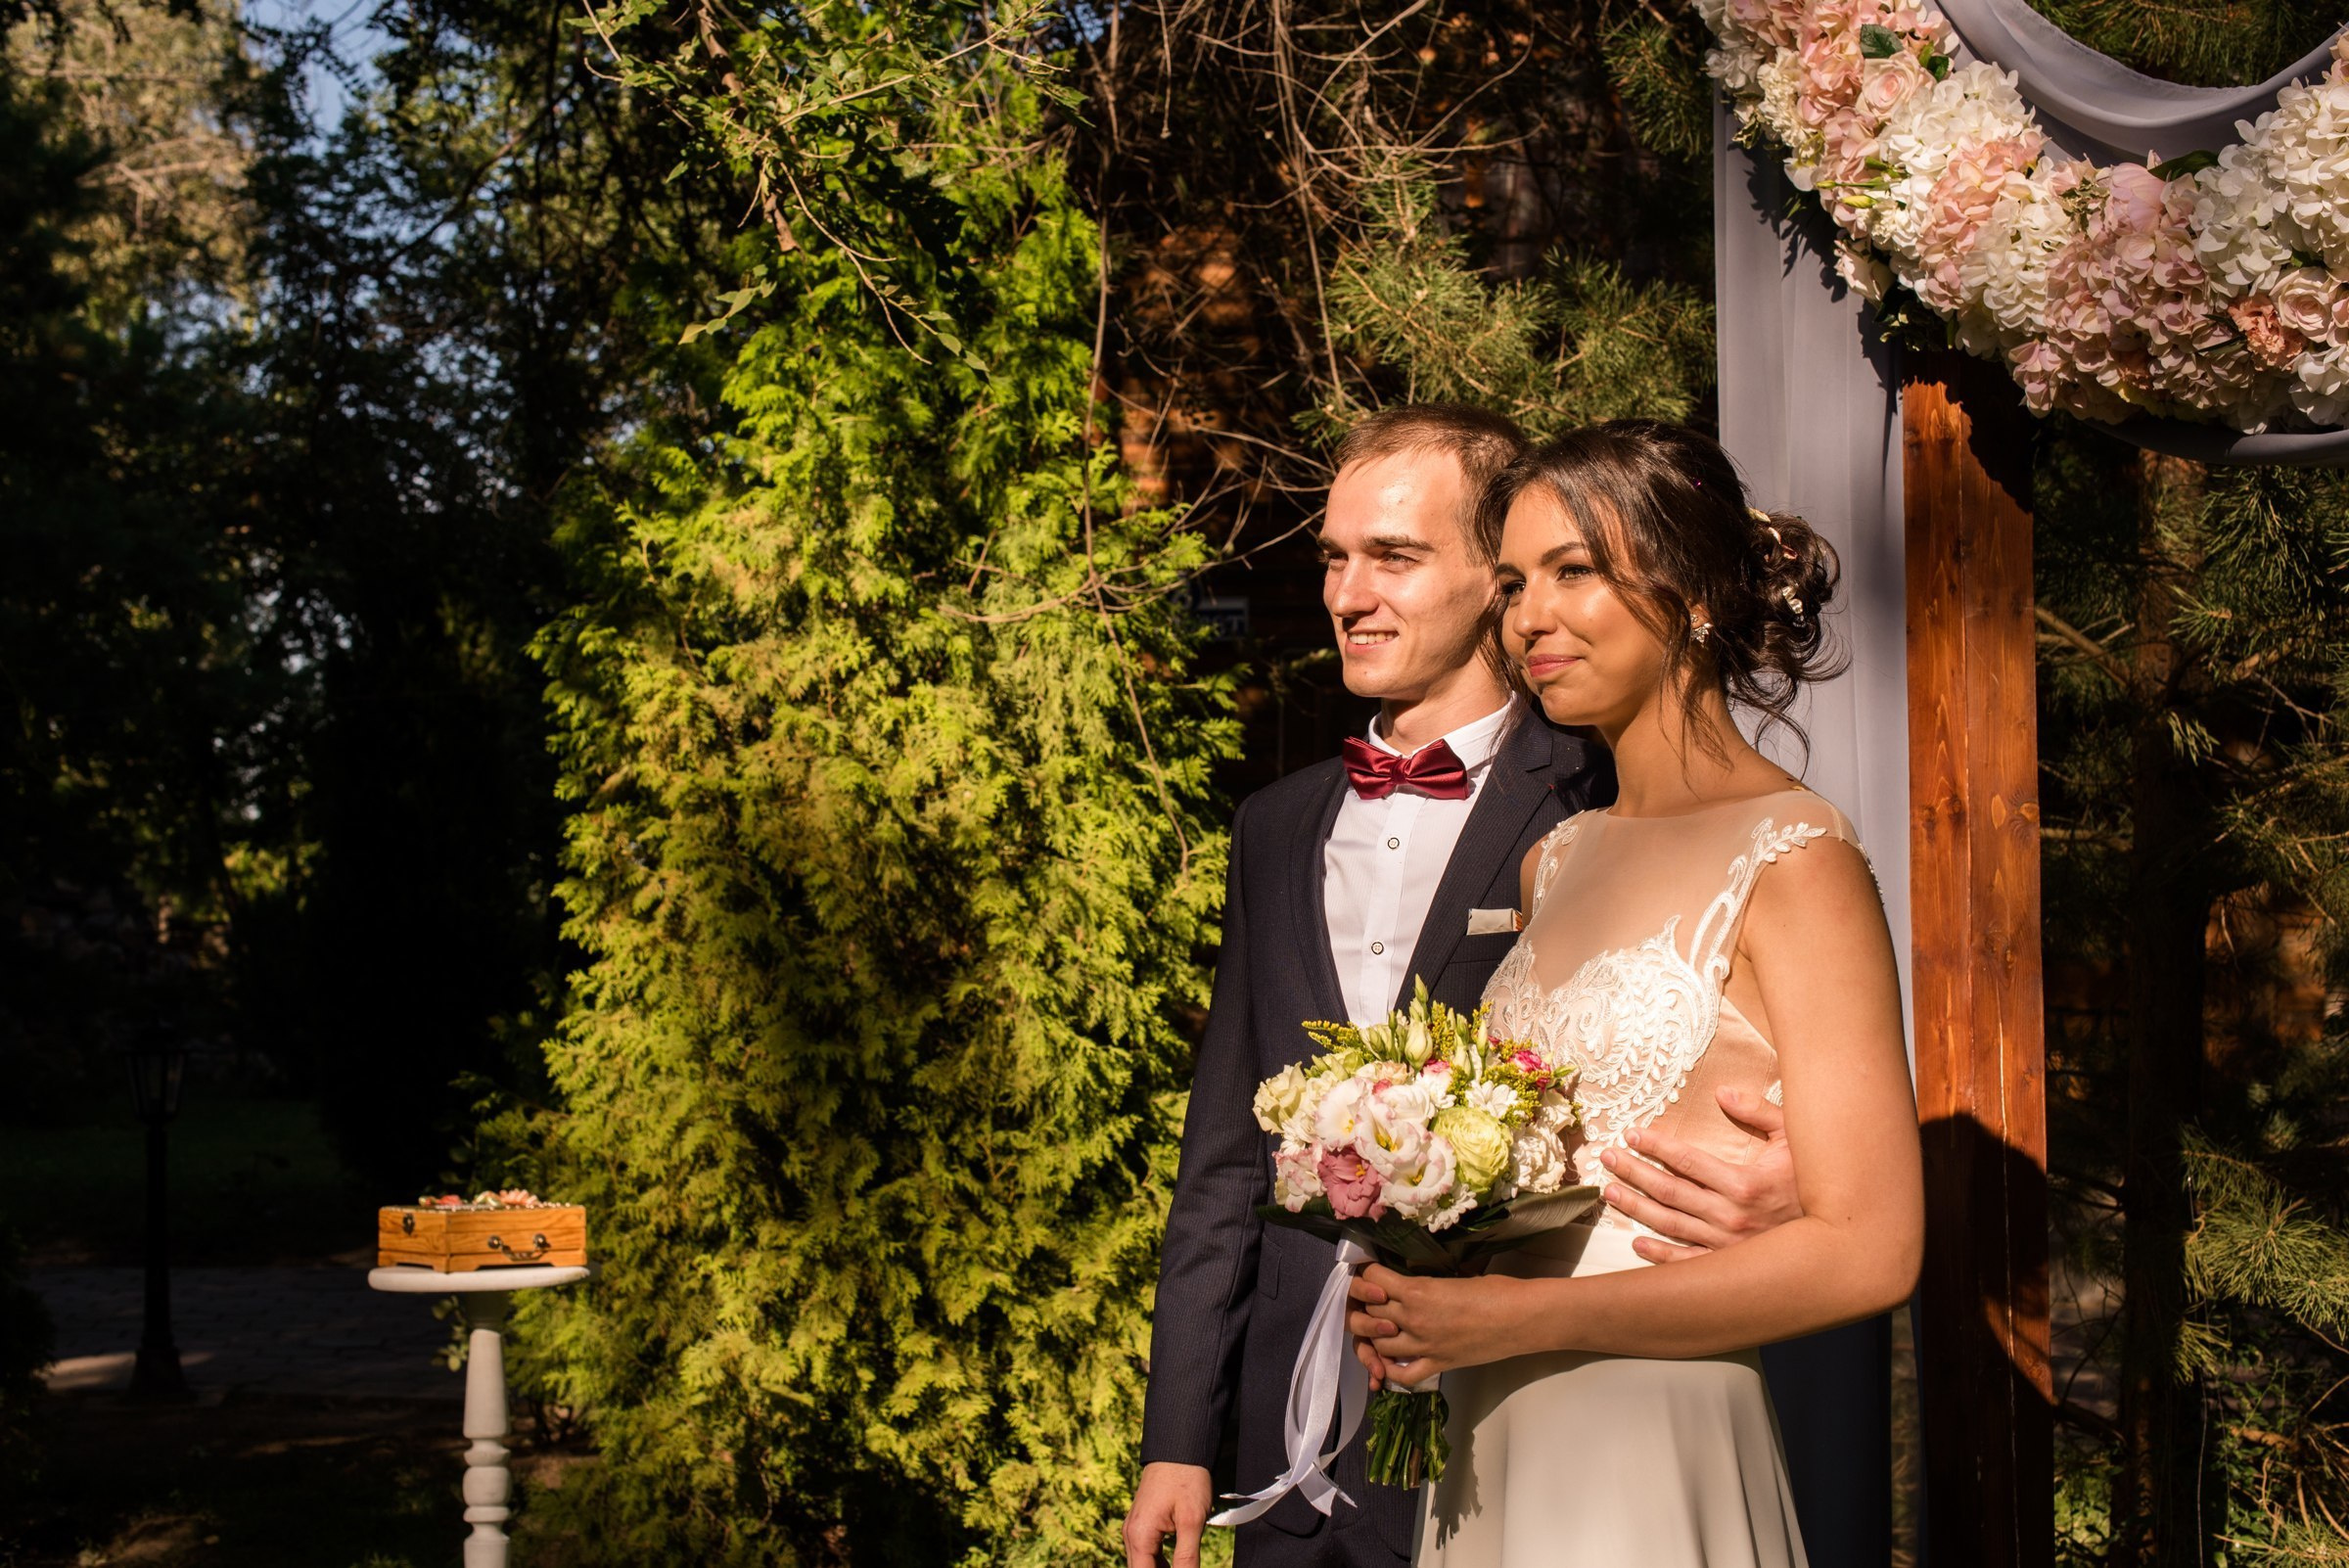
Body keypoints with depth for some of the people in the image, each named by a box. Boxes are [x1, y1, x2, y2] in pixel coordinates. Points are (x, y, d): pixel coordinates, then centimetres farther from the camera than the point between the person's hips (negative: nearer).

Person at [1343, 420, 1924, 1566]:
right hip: (1485, 1457, 7)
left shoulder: (1791, 860, -12)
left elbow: (1867, 1249, -17)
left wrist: (1524, 1316, -16)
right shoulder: (1554, 861, 9)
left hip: (1653, 1468, -7)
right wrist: (1421, 1279, -1)